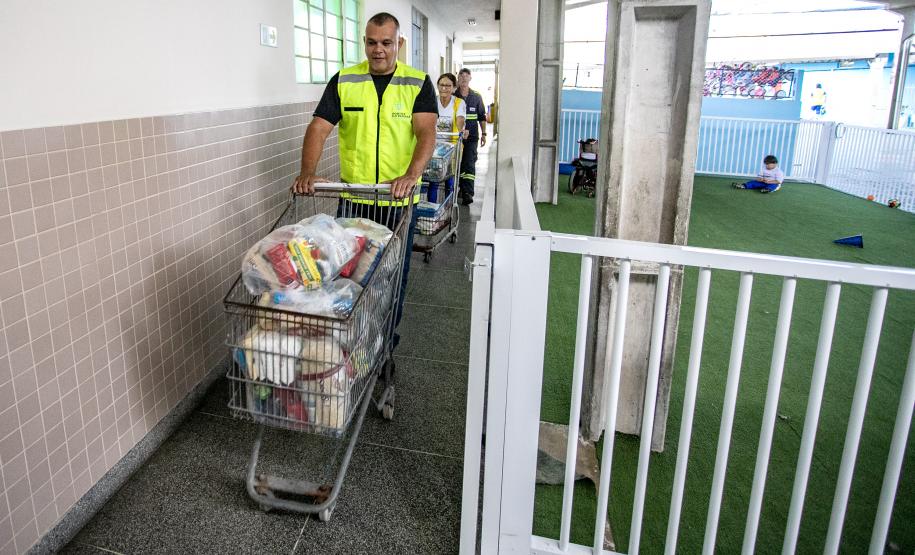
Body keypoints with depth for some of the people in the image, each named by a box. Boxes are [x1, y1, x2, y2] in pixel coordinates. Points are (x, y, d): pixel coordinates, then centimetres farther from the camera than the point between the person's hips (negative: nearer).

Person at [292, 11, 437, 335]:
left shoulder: (418, 84, -1)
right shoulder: (343, 81, 3)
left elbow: (426, 133, -14)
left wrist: (411, 175, -33)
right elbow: (318, 129, -4)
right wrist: (308, 172, -22)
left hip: (400, 200, -1)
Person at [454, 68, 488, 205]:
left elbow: (482, 117, 13)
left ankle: (467, 193, -14)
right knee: (457, 163, 6)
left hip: (471, 137, 0)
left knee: (469, 164, -8)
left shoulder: (476, 97, 8)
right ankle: (462, 188, 21)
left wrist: (483, 134, 8)